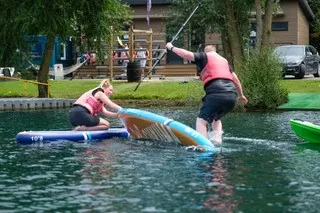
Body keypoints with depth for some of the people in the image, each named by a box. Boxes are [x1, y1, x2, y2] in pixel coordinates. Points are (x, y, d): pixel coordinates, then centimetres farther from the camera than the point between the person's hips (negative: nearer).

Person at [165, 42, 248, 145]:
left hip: (217, 93, -6)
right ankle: (217, 139, 5)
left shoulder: (204, 56, 14)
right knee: (216, 118, 28)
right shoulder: (224, 60, 31)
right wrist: (241, 95, 45)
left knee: (201, 121, -5)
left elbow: (187, 54, -1)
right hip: (232, 95, 6)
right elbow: (235, 79, 34)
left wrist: (171, 47, 13)